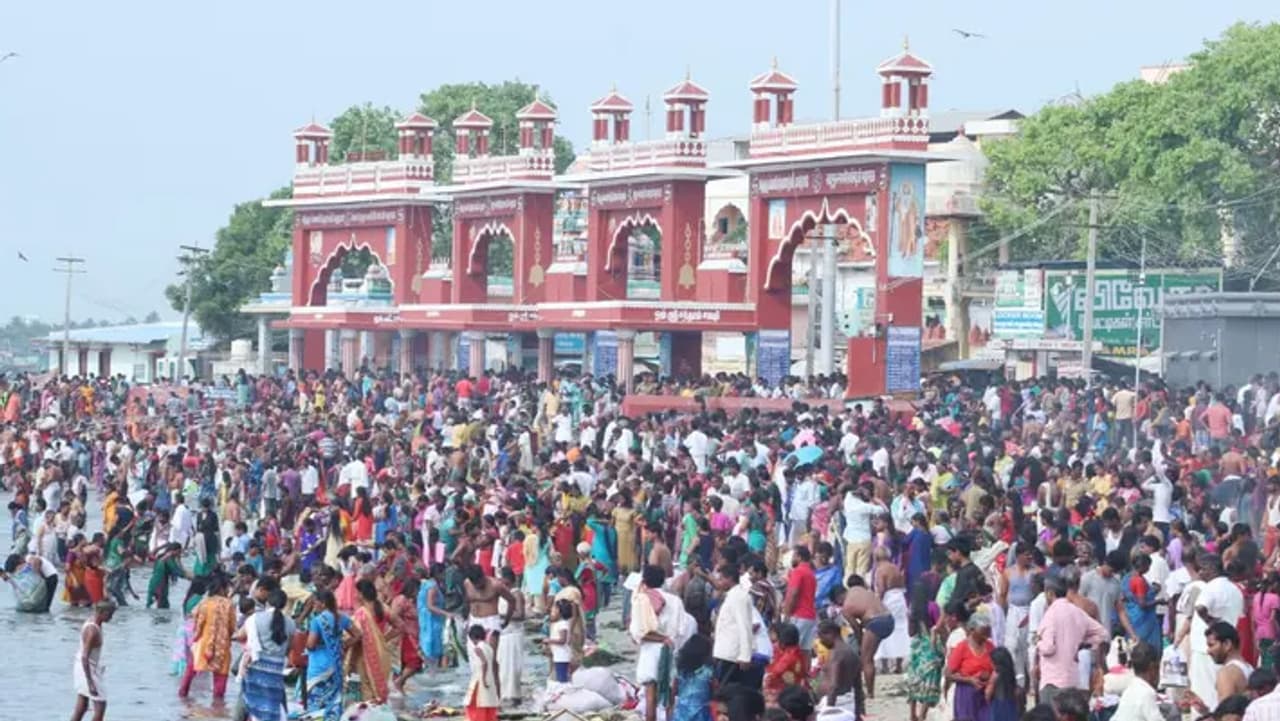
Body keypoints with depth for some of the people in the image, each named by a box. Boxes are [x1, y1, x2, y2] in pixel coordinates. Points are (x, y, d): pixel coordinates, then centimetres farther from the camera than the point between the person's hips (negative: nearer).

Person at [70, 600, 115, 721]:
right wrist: (90, 683, -30)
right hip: (88, 670, -10)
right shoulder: (93, 631, -26)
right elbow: (84, 658, -29)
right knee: (101, 706, -3)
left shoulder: (91, 622, 4)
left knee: (82, 707, 14)